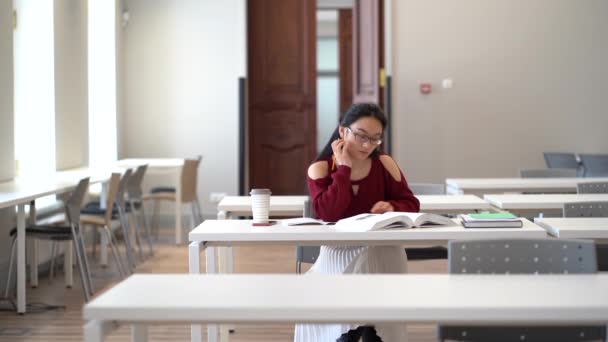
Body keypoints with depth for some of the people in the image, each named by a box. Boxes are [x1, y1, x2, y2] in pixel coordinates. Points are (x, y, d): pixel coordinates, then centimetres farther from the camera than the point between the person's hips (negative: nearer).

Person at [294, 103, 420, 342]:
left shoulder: (385, 164, 2)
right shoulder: (320, 169, -4)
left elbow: (411, 204, 6)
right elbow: (328, 213, -19)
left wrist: (392, 207, -17)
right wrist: (344, 168, -16)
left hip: (381, 250, 1)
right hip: (338, 252, -1)